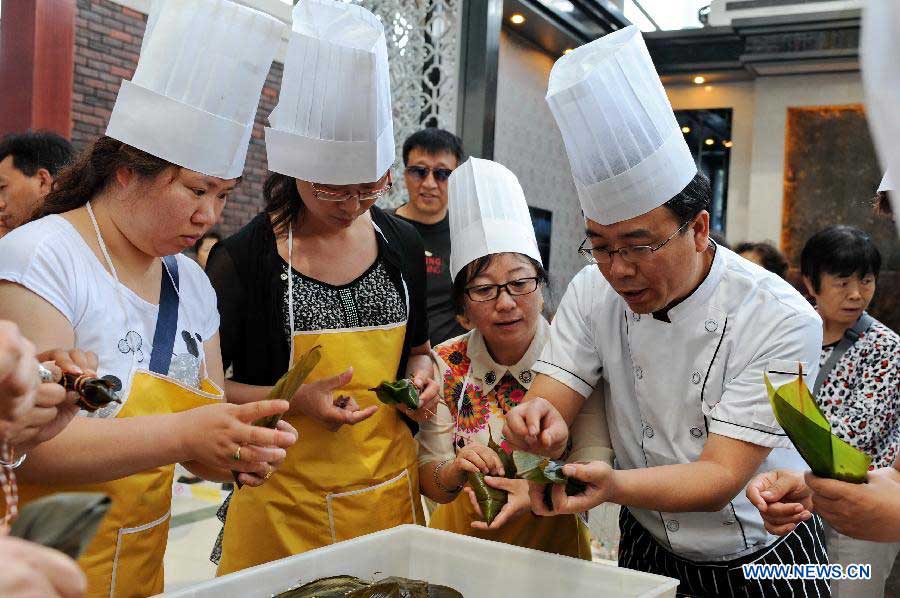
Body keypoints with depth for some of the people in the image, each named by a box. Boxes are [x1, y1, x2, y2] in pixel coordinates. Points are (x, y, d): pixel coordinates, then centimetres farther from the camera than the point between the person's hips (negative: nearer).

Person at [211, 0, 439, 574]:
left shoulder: (402, 243, 2)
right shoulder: (245, 257, -11)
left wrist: (421, 376, -4)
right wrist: (294, 399, -19)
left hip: (390, 486, 4)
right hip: (286, 502, -4)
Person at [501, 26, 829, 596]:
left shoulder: (780, 320, -26)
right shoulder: (594, 292, -14)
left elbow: (721, 477, -30)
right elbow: (551, 407, -15)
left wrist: (612, 485, -49)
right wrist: (545, 427, -40)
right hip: (647, 551, 3)